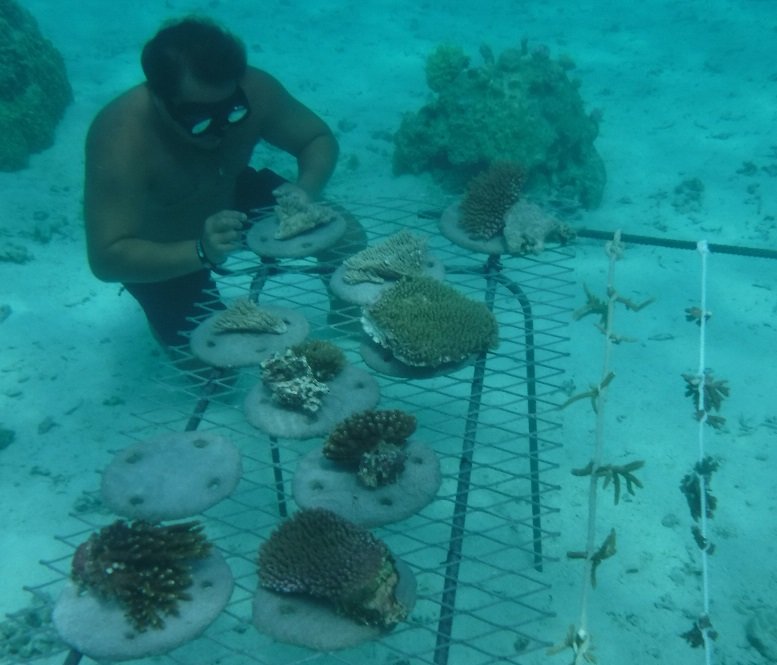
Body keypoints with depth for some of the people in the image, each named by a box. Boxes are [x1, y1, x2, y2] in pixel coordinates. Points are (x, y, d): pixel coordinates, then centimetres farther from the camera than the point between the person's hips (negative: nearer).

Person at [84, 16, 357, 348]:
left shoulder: (252, 91, -27)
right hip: (162, 253, -3)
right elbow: (107, 259, -37)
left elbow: (320, 139, -12)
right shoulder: (122, 137, -37)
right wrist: (201, 252, -51)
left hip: (232, 197, 4)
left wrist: (306, 188, -34)